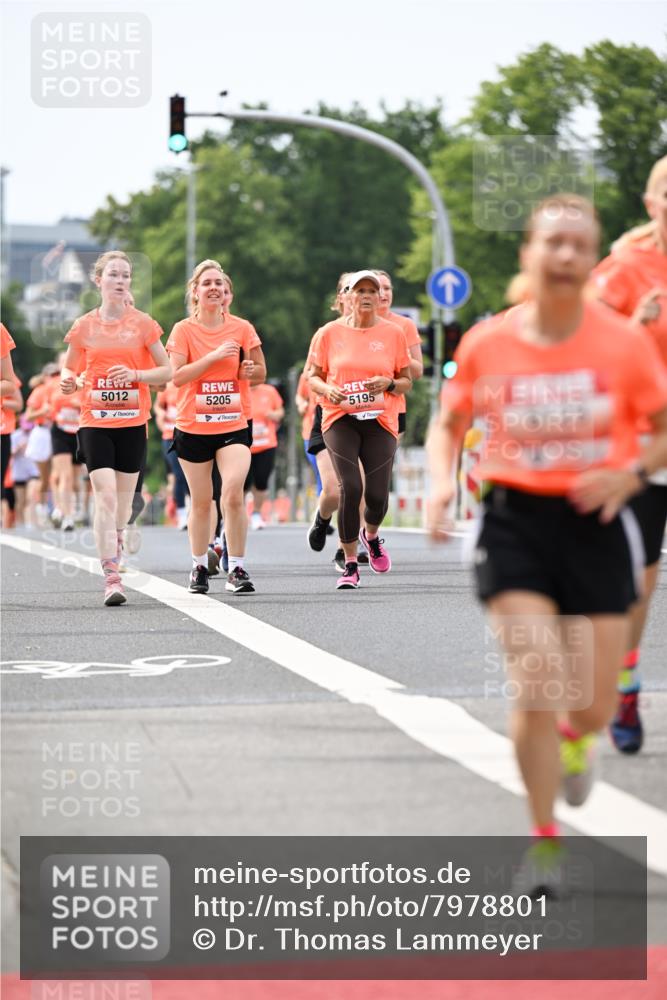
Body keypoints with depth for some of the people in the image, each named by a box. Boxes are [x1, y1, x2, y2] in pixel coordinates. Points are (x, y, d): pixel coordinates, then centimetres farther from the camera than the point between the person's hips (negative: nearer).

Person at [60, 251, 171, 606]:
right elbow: (70, 367, 15)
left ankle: (113, 556, 34)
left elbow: (166, 371, 3)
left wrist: (135, 374, -14)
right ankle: (111, 578, -17)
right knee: (105, 496, -15)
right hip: (94, 422, -1)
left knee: (123, 500, 8)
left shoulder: (142, 323, 1)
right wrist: (67, 380, -9)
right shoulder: (84, 326, 2)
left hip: (133, 422, 1)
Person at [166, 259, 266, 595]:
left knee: (233, 494, -17)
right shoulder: (183, 330, -2)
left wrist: (249, 369, -10)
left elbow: (261, 370, 13)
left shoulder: (242, 328, 3)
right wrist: (214, 356, -19)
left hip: (233, 425, 0)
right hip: (192, 426, 0)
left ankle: (236, 569, -9)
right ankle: (199, 567, 24)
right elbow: (177, 376, -12)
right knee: (201, 501, 7)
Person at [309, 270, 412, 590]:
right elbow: (313, 377, 11)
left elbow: (406, 382, 10)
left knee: (377, 496, -3)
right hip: (340, 419, -1)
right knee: (350, 488, -17)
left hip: (380, 421, 1)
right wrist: (328, 389, -11)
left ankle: (371, 535, 35)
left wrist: (388, 384, -12)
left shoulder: (393, 333, 5)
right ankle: (350, 566, -5)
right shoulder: (331, 333, 4)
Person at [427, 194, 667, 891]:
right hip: (515, 524, -1)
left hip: (595, 525, 1)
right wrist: (441, 483, -5)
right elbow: (449, 424, 13)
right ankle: (544, 841, 6)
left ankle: (575, 741, 44)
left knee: (593, 705, 4)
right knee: (536, 685, -13)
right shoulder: (486, 344, -4)